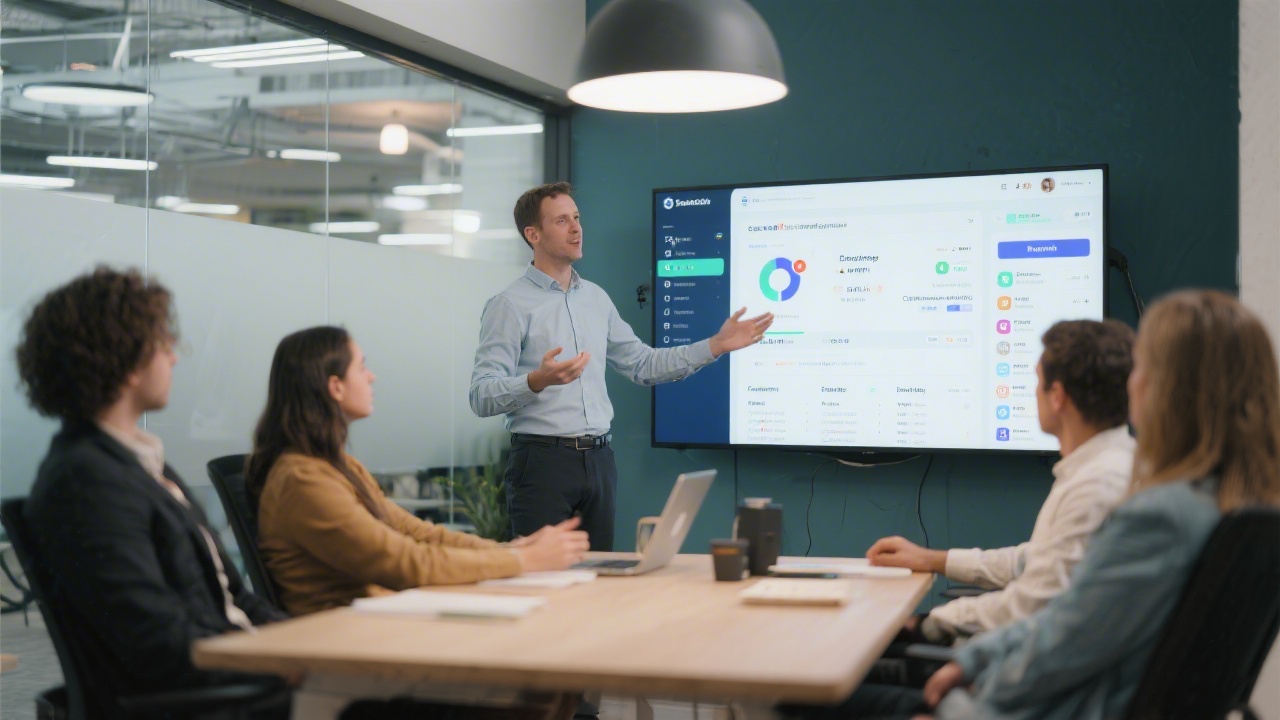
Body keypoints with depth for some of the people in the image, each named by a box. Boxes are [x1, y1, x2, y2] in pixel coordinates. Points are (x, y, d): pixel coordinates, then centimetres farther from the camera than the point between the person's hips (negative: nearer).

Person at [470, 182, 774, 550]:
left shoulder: (596, 298, 14)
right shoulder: (509, 305, -7)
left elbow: (643, 365, 18)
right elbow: (482, 397, -13)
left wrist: (716, 345, 11)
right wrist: (538, 381, -31)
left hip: (598, 460, 6)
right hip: (542, 460, -6)